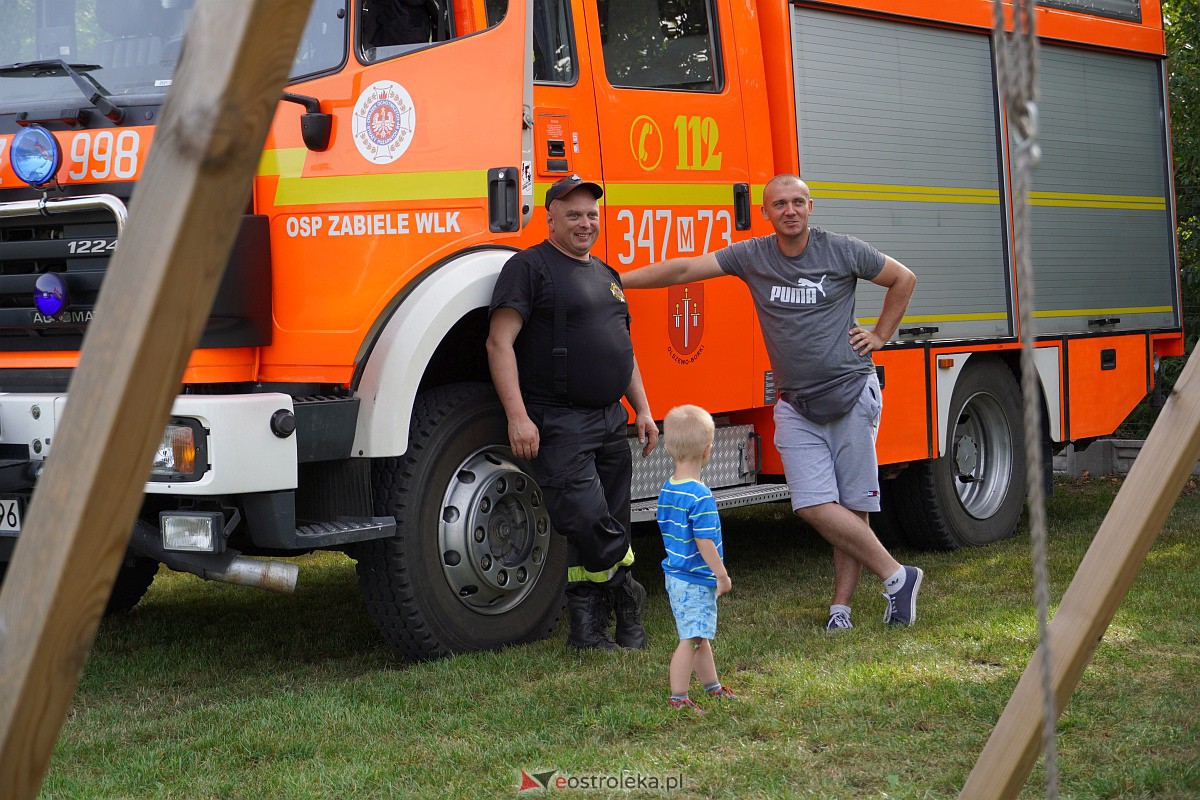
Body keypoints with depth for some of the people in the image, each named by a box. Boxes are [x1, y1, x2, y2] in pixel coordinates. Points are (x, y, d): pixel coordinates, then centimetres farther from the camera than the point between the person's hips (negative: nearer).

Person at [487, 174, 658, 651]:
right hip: (559, 426, -7)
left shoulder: (606, 274, 19)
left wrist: (642, 410, 17)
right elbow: (500, 342, -13)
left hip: (610, 421, 8)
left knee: (608, 529, 6)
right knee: (588, 522, -17)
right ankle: (626, 600, 3)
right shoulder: (530, 267, -5)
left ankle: (588, 628, 14)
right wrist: (517, 415, -21)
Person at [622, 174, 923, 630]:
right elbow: (684, 270, 0)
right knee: (814, 506, -10)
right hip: (796, 405, 2)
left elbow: (904, 279, 12)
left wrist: (880, 335, 7)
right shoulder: (752, 257, 3)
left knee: (852, 506, -2)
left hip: (852, 394, -2)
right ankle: (896, 576, 2)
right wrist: (613, 281, -5)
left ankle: (841, 605, 8)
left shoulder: (842, 250, -2)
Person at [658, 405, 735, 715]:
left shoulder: (666, 490, 5)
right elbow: (704, 543, -23)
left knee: (700, 635, 21)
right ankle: (678, 699, 1)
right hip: (696, 581, -10)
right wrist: (722, 575, -12)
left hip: (675, 574, 10)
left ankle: (712, 686, 34)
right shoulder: (700, 497, -23)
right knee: (691, 639, -3)